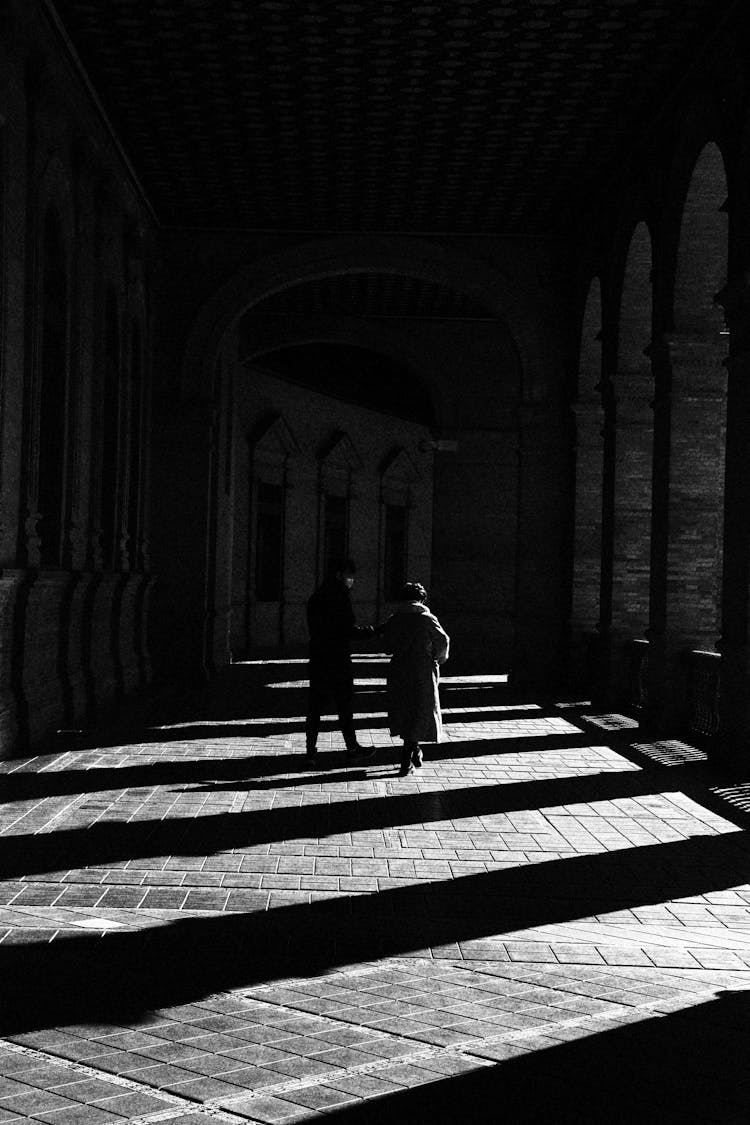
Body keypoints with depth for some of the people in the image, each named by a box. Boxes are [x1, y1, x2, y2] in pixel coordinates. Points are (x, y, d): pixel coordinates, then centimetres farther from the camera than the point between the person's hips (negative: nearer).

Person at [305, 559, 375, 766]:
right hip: (338, 659, -7)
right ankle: (351, 747, 13)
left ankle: (311, 750, 5)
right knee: (345, 705, 4)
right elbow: (348, 629, -16)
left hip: (317, 658, 7)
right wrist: (372, 630, -6)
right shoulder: (340, 595, -12)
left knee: (314, 706, 7)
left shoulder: (316, 596, 13)